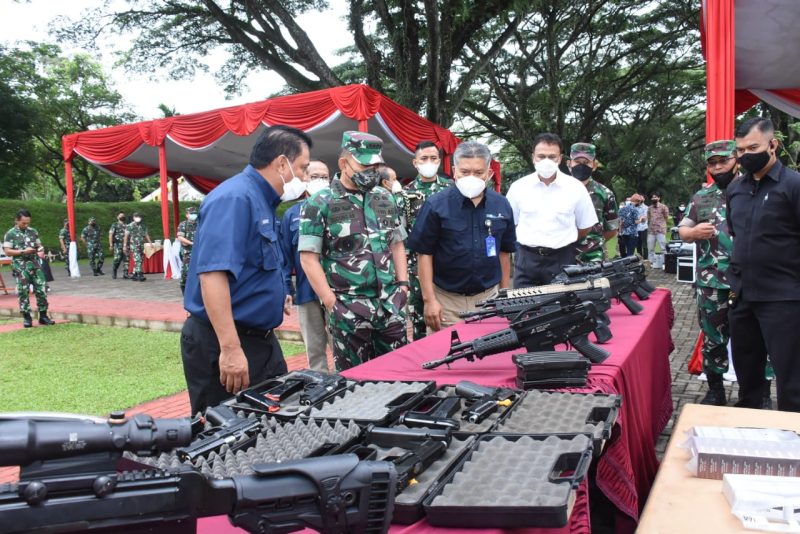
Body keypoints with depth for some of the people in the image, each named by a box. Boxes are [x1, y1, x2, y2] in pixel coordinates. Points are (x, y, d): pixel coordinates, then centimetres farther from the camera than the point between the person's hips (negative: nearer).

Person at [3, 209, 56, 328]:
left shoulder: (33, 232, 10)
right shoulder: (10, 234, -3)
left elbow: (39, 245, 19)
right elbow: (7, 251, -7)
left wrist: (41, 250, -4)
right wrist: (23, 251, -18)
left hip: (35, 266, 3)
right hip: (21, 268, -3)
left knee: (41, 290, 0)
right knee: (23, 293, 2)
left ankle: (43, 316, 9)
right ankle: (27, 318, 11)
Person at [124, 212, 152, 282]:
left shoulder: (143, 226, 13)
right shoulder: (130, 226, -2)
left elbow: (146, 235, 18)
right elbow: (126, 236, -2)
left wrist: (150, 242, 10)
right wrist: (125, 245, -5)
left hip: (141, 245, 6)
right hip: (134, 245, -6)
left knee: (140, 260, 7)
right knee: (137, 260, -14)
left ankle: (134, 275, 18)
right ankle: (140, 275, -17)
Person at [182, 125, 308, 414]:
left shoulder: (262, 201, 12)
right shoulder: (234, 198, -19)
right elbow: (212, 273, -29)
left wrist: (274, 297, 31)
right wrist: (230, 349, -32)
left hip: (261, 338, 10)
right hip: (223, 345, -10)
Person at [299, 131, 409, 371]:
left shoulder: (385, 199, 11)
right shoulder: (319, 204, -6)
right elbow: (308, 258, -8)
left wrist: (402, 284, 8)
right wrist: (331, 302, -12)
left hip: (390, 304, 5)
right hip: (348, 308, -4)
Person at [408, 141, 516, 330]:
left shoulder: (502, 206, 2)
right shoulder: (436, 205, -9)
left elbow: (504, 252, 11)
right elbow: (425, 254, -8)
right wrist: (429, 300, -11)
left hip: (489, 297, 3)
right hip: (447, 300, -3)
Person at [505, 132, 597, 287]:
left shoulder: (575, 187, -2)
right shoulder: (518, 187, 0)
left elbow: (586, 226, 8)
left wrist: (563, 242, 8)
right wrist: (530, 243, 7)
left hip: (562, 260, 0)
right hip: (526, 259, 1)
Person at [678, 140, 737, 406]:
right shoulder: (701, 197, 11)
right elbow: (682, 230, 15)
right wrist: (694, 232, -8)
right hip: (711, 283, 3)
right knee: (712, 337, 10)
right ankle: (715, 390, 25)